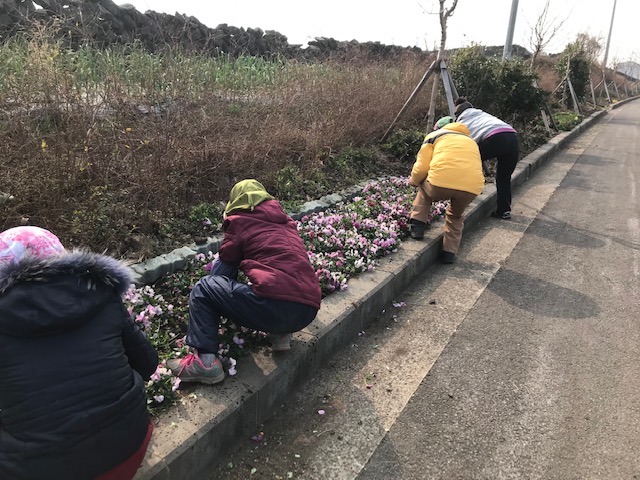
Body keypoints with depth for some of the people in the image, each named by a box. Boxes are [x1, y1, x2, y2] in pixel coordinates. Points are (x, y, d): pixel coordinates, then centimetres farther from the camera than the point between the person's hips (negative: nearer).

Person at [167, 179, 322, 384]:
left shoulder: (240, 221, 8)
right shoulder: (286, 221, 23)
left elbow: (222, 270, 12)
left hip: (276, 308, -6)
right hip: (309, 311, 7)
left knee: (202, 289, 10)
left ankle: (205, 361, 1)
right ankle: (281, 333, 17)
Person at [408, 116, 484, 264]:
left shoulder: (434, 135, 22)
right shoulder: (471, 141, 36)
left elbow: (421, 167, 11)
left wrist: (413, 181, 30)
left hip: (441, 183, -3)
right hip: (472, 187, 3)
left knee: (424, 187, 32)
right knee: (456, 216, 33)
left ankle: (417, 227, 23)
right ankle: (450, 252, 27)